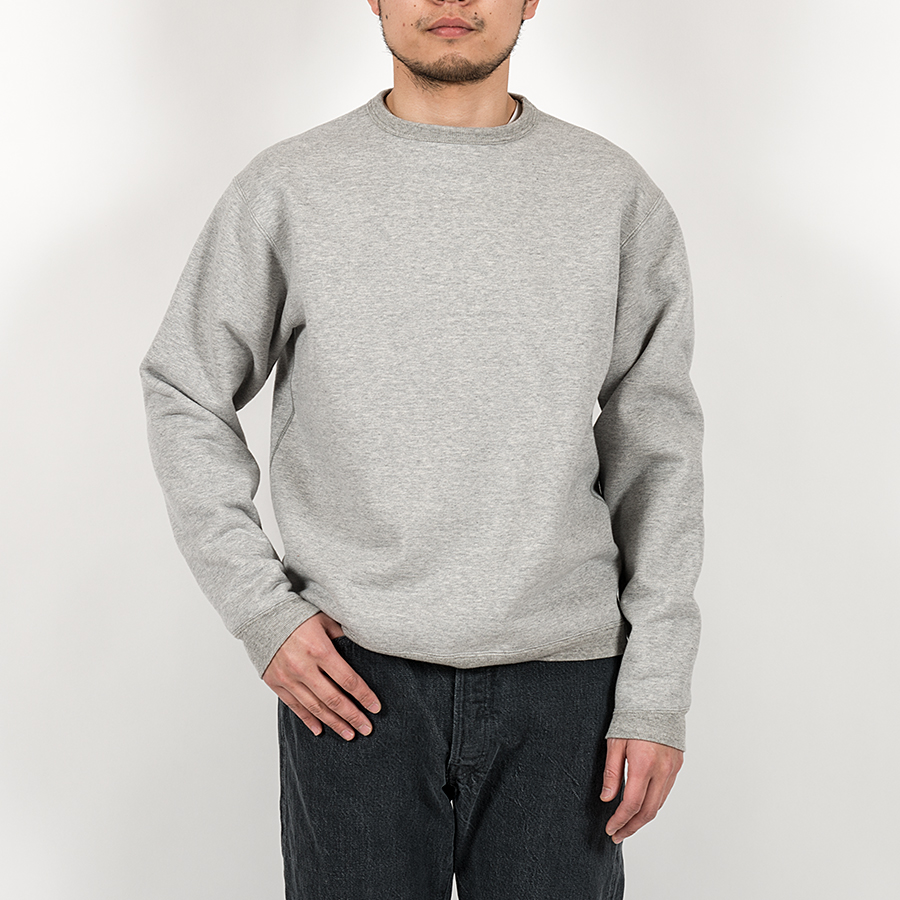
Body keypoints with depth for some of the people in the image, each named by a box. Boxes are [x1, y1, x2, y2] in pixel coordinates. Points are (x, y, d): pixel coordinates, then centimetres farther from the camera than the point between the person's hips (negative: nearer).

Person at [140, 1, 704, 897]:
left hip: (562, 684, 1)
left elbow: (653, 446, 5)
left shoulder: (616, 194, 4)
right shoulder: (286, 189, 1)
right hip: (352, 678, -1)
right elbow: (184, 393, 7)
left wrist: (657, 688, 1)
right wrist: (259, 608, -3)